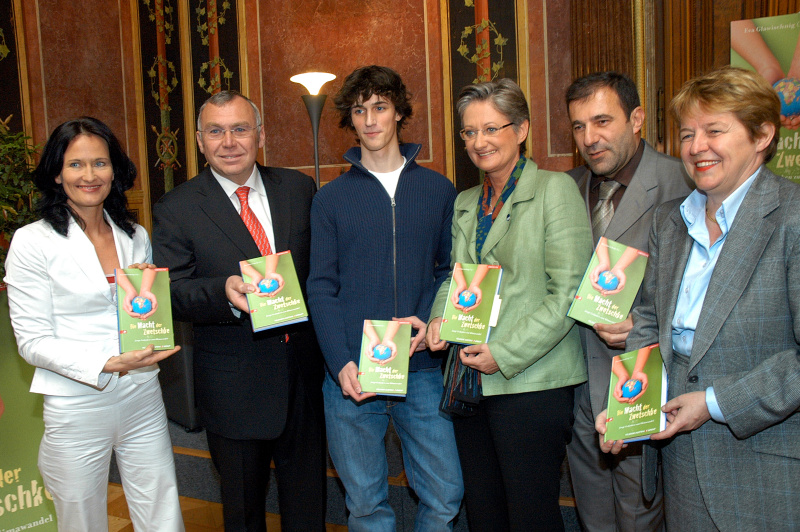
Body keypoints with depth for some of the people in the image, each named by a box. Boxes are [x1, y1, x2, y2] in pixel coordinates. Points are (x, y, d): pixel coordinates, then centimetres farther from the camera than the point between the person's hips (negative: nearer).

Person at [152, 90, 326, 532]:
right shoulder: (175, 209, -6)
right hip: (232, 387, -2)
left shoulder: (298, 188, 4)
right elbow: (170, 292, -11)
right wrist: (223, 293, -31)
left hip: (303, 370, 3)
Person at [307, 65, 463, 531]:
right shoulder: (331, 198, 4)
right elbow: (322, 287, 0)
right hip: (351, 372, 0)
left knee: (445, 495, 5)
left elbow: (451, 271, 8)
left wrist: (432, 323, -11)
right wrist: (341, 363, -12)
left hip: (421, 367, 1)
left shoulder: (439, 190, 7)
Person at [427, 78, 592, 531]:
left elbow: (567, 292, -12)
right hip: (470, 380, 6)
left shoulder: (554, 189, -5)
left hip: (532, 382, -6)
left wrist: (505, 353, -15)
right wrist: (442, 316, 0)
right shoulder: (465, 204, 15)